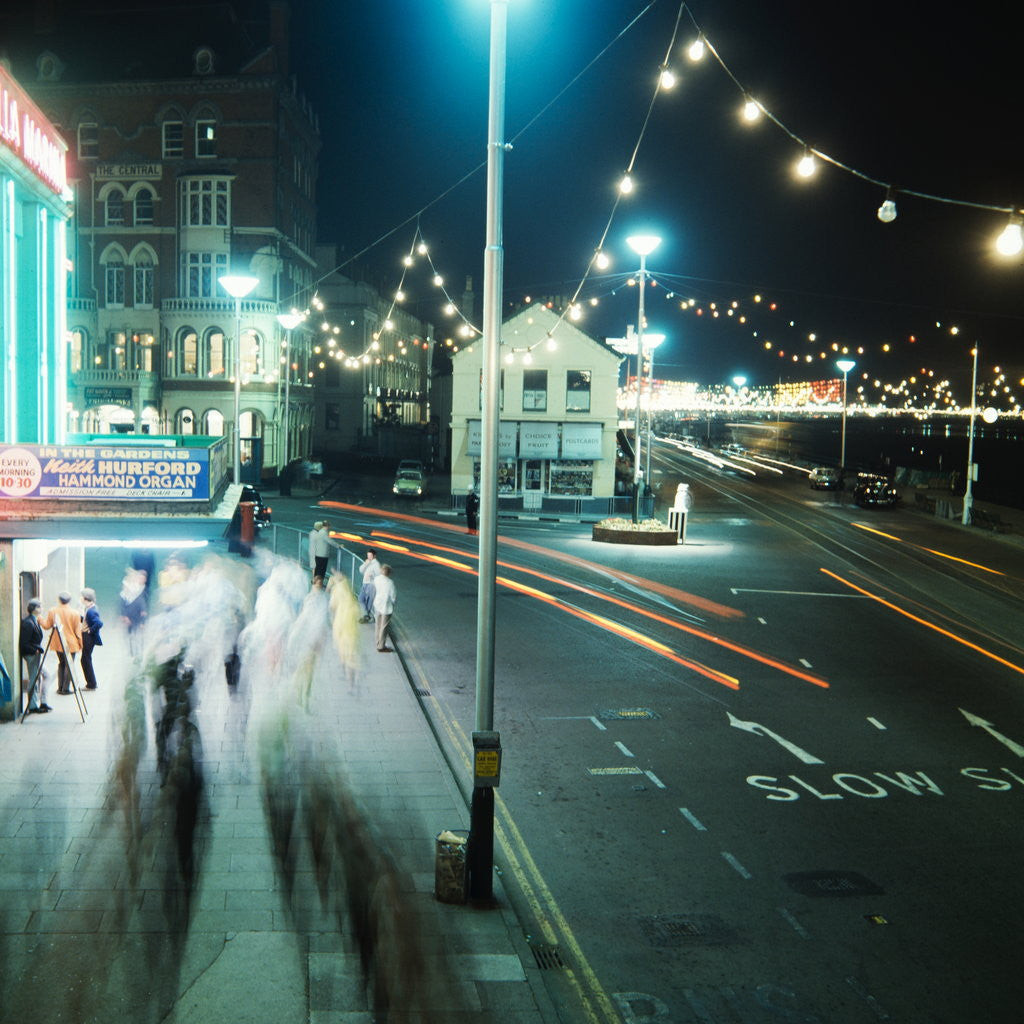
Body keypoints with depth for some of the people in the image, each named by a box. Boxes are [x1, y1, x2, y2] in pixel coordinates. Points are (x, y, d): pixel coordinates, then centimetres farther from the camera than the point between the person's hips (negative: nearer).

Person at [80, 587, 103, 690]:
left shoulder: (91, 611, -25)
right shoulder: (91, 608, 6)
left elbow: (99, 623, -36)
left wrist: (90, 630, -23)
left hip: (88, 638, -10)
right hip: (86, 637, 10)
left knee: (85, 660, 0)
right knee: (86, 660, 18)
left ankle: (91, 685, 9)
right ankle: (91, 683, 27)